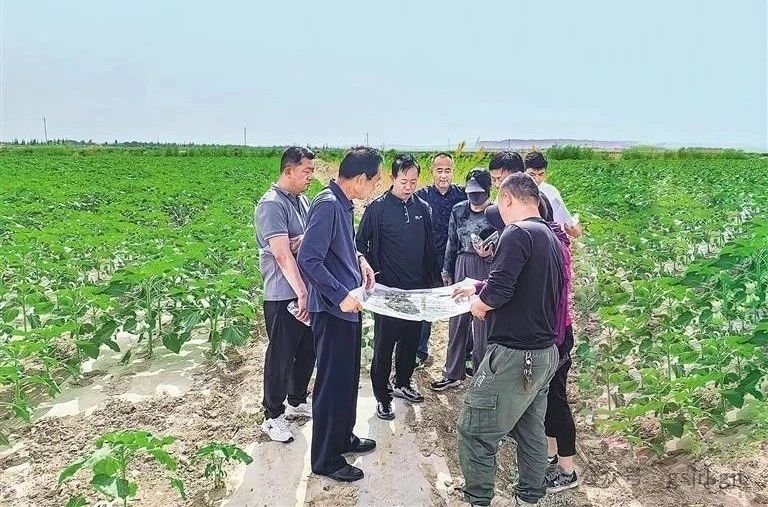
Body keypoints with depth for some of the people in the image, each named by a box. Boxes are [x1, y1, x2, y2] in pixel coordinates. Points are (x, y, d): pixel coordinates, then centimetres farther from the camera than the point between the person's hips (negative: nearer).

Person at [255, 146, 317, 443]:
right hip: (283, 296, -8)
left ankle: (297, 402, 38)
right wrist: (301, 293, -28)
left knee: (307, 350, 19)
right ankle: (273, 416, 20)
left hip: (306, 291, 8)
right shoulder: (271, 205, -17)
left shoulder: (302, 201, 9)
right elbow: (282, 254, -24)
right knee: (281, 356, 4)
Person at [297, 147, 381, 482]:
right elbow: (308, 260, -26)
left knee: (348, 378, 21)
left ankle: (343, 437, 39)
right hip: (333, 310, -10)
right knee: (332, 384, 2)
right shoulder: (327, 205, -22)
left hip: (348, 307, 10)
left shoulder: (344, 204, 8)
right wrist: (340, 295, -23)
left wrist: (359, 260, 6)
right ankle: (325, 459, 18)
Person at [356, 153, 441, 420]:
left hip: (417, 289, 5)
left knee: (411, 340, 16)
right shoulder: (378, 208, -9)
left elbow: (429, 247, 13)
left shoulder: (423, 208, 5)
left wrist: (433, 280, 12)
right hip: (388, 289, -5)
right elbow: (361, 244, -3)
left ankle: (402, 384, 35)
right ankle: (382, 396, 15)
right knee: (384, 344, 3)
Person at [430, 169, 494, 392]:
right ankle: (453, 374, 20)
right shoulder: (459, 210, 8)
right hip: (462, 265, 4)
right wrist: (447, 270, 13)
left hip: (486, 268, -4)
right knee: (458, 319, 9)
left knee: (482, 321, -1)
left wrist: (490, 251, -20)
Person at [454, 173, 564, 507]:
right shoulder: (551, 238, 12)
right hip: (545, 353, 9)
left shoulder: (518, 233, -16)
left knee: (474, 430, 2)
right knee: (531, 431, 19)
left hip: (515, 355, -9)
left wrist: (479, 304, -4)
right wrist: (481, 289, 24)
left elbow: (498, 292, -25)